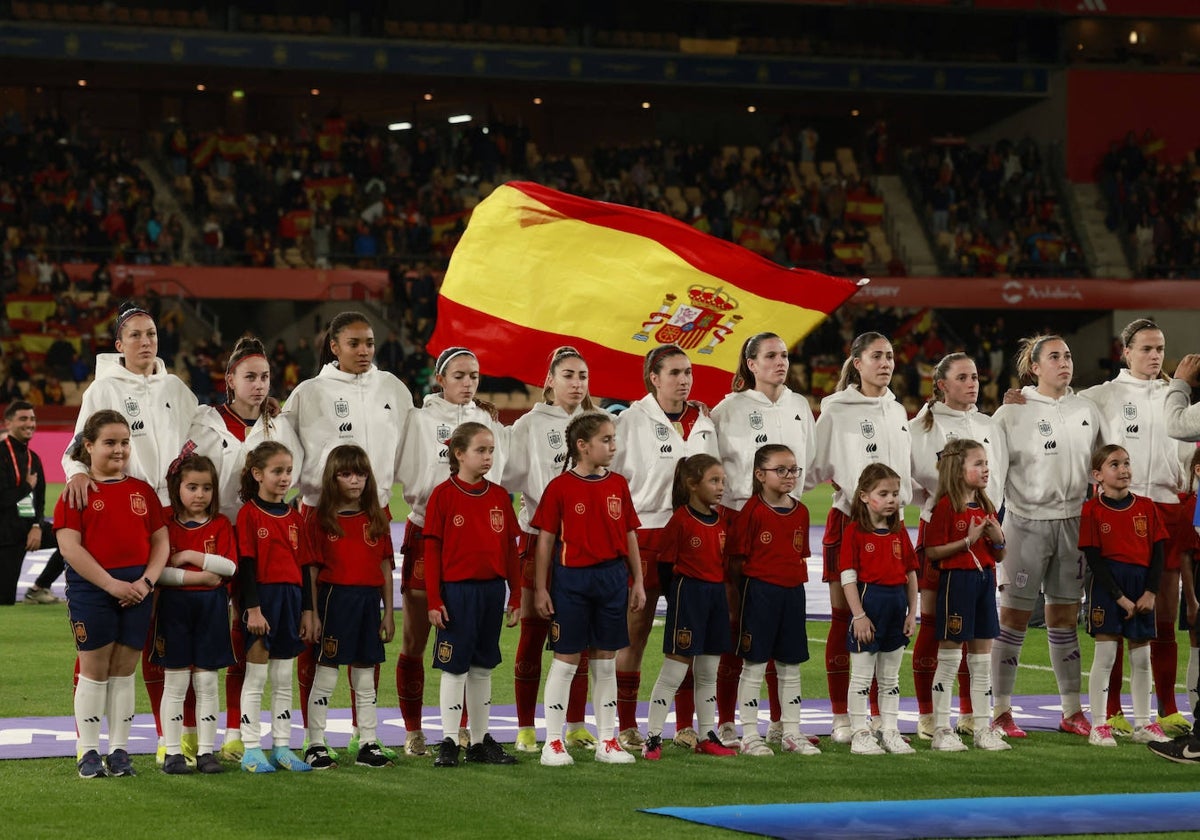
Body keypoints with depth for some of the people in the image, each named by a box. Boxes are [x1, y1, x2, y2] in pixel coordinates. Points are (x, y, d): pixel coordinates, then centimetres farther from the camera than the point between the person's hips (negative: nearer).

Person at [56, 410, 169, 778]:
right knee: (94, 669, 1)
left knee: (124, 671, 7)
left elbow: (161, 541, 9)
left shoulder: (142, 491, 11)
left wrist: (147, 581, -8)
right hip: (91, 588, -4)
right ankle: (88, 751, 9)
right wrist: (112, 584, -16)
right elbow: (70, 547, -11)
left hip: (136, 591, 4)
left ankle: (119, 750, 13)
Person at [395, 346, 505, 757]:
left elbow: (496, 479, 7)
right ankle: (413, 732, 8)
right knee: (415, 640, 1)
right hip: (426, 533, -3)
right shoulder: (421, 420, 0)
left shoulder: (488, 423, 10)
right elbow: (413, 482, -6)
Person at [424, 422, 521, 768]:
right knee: (454, 667, 0)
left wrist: (515, 597, 7)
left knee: (483, 667, 11)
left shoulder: (499, 496, 7)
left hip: (492, 589, 5)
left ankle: (481, 742, 18)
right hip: (457, 590, -4)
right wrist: (434, 600, -10)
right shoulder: (444, 495, -6)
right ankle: (448, 742, 6)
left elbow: (510, 549, 10)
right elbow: (432, 550, -6)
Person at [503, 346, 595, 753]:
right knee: (534, 632, -1)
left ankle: (576, 726, 12)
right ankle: (525, 729, 4)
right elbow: (512, 476, -2)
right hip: (539, 534, -3)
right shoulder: (531, 424, 4)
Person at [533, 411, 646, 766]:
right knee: (565, 660, 1)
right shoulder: (560, 487, -7)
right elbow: (546, 540, -5)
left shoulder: (618, 485, 6)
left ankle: (607, 741, 16)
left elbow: (629, 535, 11)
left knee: (606, 660, 10)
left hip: (612, 577, 4)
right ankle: (553, 742, 8)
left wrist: (637, 582, 8)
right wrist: (541, 589, -6)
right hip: (572, 578, -4)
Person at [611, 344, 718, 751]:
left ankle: (685, 725, 13)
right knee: (635, 631, -1)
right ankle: (626, 726, 4)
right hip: (643, 531, -5)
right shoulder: (631, 420, -3)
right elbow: (612, 478, -4)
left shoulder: (703, 423, 12)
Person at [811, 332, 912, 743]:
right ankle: (841, 717, 4)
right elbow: (813, 467, -3)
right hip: (847, 520, -5)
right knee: (845, 617, -1)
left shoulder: (897, 412, 13)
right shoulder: (836, 411, -4)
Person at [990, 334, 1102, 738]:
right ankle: (1001, 712, 5)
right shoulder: (1013, 412, -5)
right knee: (1013, 617, -1)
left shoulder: (1086, 409, 8)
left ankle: (1072, 711, 14)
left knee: (1065, 618, 9)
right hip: (1026, 521, -4)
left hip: (1073, 523, 4)